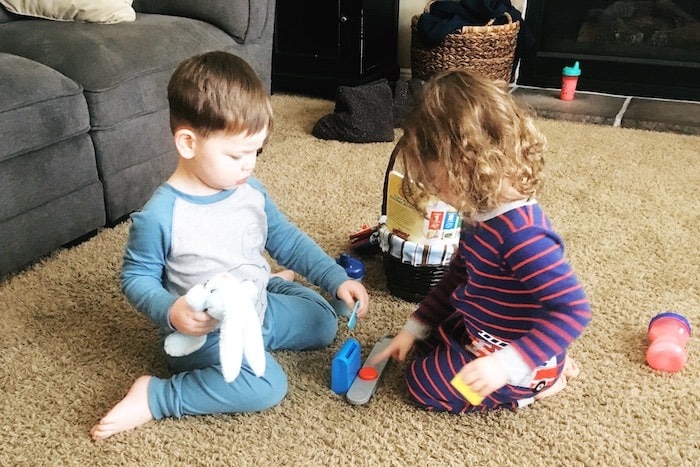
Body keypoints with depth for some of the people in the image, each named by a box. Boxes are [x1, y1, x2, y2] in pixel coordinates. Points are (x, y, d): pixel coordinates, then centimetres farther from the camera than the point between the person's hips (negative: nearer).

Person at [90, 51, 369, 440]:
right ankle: (154, 397, -15)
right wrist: (170, 312, -33)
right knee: (266, 386, -29)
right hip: (204, 332, -7)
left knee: (323, 322, 18)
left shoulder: (250, 191, -6)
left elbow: (286, 239, 4)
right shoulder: (159, 216, -25)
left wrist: (337, 280, -2)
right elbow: (136, 277, -14)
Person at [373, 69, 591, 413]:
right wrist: (413, 329, 10)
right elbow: (457, 276, 10)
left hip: (519, 356, -9)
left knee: (423, 383, -5)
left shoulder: (521, 233, -35)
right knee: (429, 340, 25)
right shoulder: (483, 214, -4)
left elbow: (572, 311, -35)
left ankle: (537, 382, 4)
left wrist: (506, 365, -37)